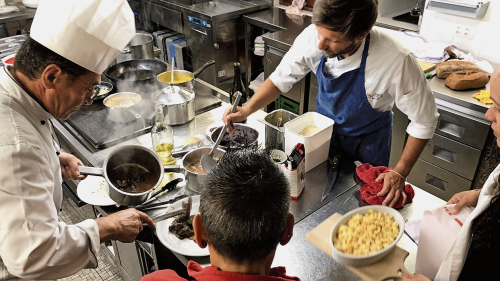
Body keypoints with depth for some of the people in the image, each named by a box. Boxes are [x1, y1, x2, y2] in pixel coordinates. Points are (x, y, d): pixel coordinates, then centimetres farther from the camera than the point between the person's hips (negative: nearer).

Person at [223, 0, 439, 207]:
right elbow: (282, 78, -11)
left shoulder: (397, 62, -37)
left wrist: (400, 173, -23)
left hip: (367, 140, -2)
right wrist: (247, 110, -22)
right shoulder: (314, 36, -28)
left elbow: (424, 120, -22)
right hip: (324, 127, 3)